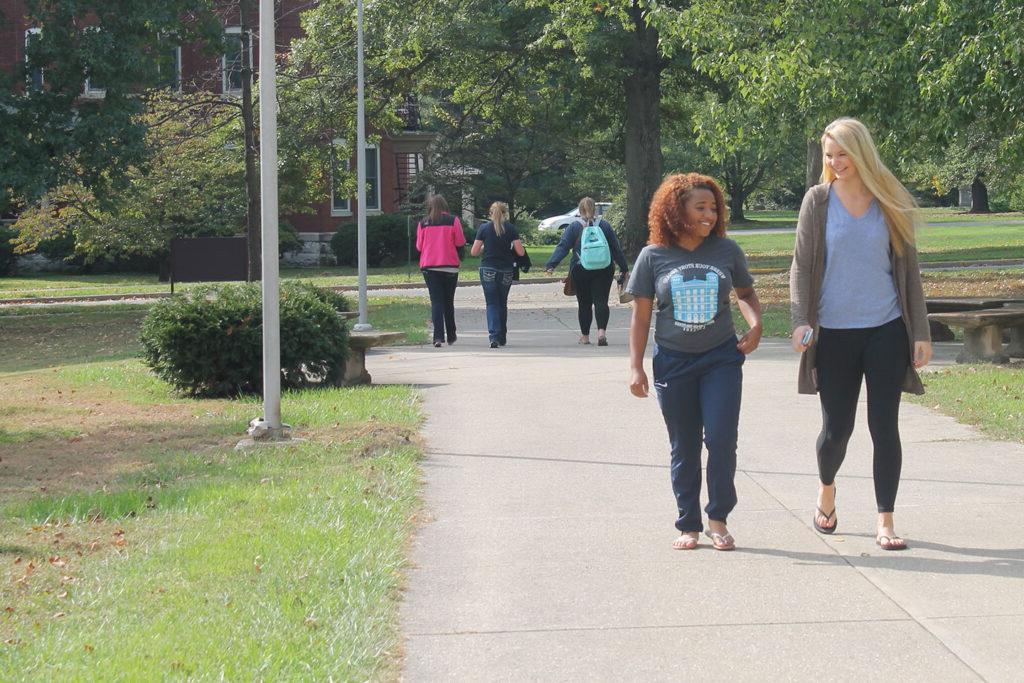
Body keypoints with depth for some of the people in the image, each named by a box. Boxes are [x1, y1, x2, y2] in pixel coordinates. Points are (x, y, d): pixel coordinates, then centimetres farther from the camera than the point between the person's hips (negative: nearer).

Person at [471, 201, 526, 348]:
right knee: (502, 303, 16)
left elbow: (474, 252, -3)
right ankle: (502, 337, 23)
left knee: (492, 304, 1)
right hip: (506, 271, 1)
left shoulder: (484, 228, -3)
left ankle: (494, 336, -17)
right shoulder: (510, 228, -2)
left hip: (488, 271, -1)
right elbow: (521, 252, -4)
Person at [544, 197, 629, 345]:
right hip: (603, 270, 1)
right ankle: (602, 331, -22)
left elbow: (562, 247, -8)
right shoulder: (604, 225, 4)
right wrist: (625, 268, 16)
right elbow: (616, 249, 9)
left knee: (584, 303, 10)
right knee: (601, 301, -2)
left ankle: (585, 336, 17)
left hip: (580, 271, -1)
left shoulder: (574, 227, -1)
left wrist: (550, 265, -11)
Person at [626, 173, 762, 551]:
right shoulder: (653, 257, -2)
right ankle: (689, 525, 18)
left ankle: (718, 518, 8)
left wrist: (755, 324, -2)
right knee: (684, 448, 6)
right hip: (673, 361, 0)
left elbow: (746, 292, 17)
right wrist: (636, 367, -1)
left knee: (721, 438, -10)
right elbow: (641, 316, 3)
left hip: (721, 358, 0)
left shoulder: (726, 250, 0)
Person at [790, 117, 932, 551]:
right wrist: (800, 321, -13)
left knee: (884, 427, -1)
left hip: (886, 331, 1)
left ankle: (885, 523, 6)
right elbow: (801, 265, 1)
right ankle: (826, 491, 36)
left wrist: (920, 332, 4)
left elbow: (907, 269, 7)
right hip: (834, 334, 0)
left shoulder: (889, 203, 4)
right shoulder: (818, 201, 1)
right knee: (837, 428, 5)